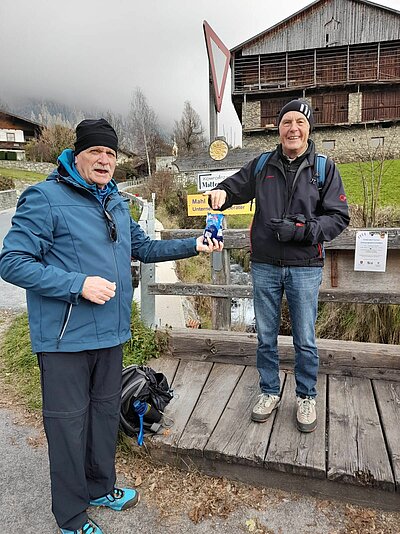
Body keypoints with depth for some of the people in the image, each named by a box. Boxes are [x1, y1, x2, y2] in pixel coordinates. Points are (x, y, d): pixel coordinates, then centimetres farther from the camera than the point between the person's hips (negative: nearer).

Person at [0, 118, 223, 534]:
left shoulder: (116, 202, 11)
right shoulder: (45, 198, -12)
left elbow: (143, 248, 20)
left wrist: (192, 246, 10)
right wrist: (79, 284, -23)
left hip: (110, 332, 7)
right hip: (65, 339, -7)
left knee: (105, 413, 21)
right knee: (69, 422, 7)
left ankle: (100, 487, 44)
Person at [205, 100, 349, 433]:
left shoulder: (324, 167, 1)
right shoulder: (262, 165, 6)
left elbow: (339, 217, -2)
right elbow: (232, 187, 13)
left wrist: (305, 230, -18)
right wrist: (220, 193, -11)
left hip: (305, 268, -1)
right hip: (265, 266, 2)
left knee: (305, 340, 8)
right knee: (266, 337, 13)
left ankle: (306, 397, 30)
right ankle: (270, 392, 33)